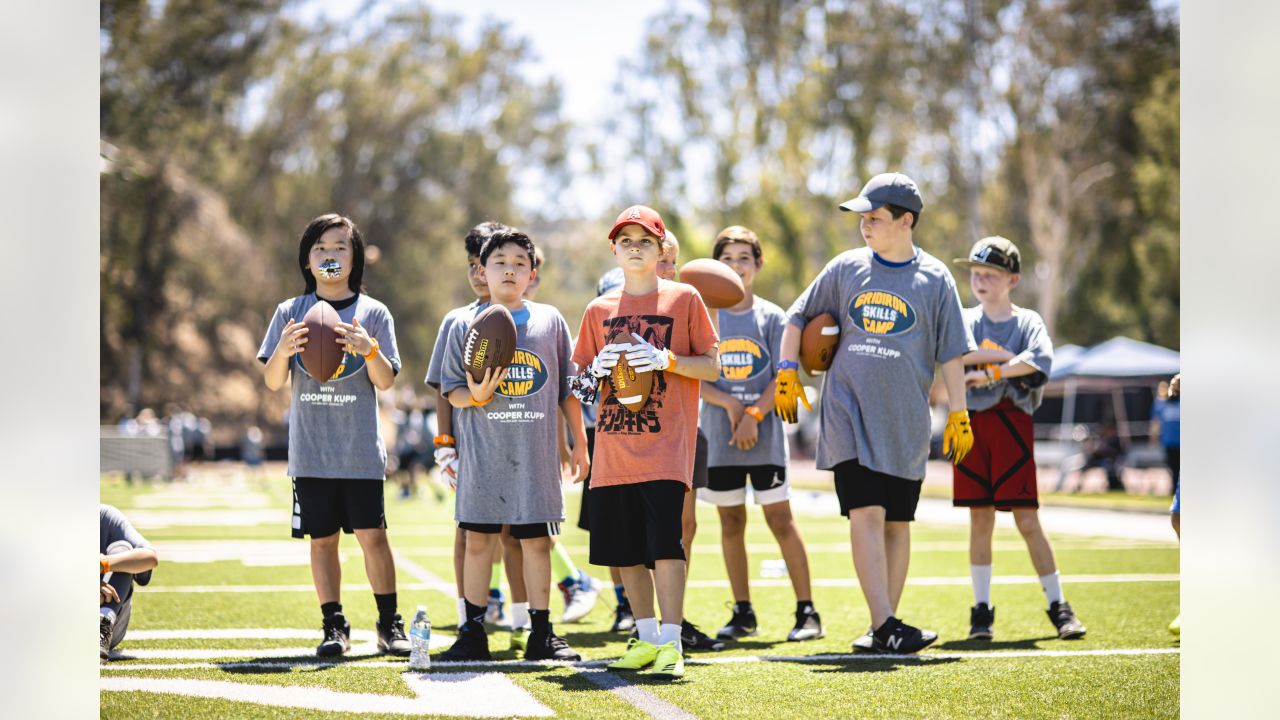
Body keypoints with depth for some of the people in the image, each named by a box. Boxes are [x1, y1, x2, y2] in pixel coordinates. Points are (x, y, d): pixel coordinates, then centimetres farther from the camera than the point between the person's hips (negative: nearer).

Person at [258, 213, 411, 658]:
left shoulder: (374, 313, 4)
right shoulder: (290, 312, 7)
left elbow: (386, 381, -1)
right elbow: (273, 382, 3)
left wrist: (369, 350, -21)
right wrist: (283, 350, -18)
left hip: (361, 449, -1)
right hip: (311, 450, 1)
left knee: (371, 534, -5)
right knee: (322, 538, 4)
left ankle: (389, 624, 5)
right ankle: (334, 627, 11)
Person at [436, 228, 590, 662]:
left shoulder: (550, 321, 7)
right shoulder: (466, 326, 4)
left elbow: (568, 389, 11)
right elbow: (452, 390, 3)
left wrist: (580, 443, 10)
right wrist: (475, 396, -19)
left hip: (536, 455, 1)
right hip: (483, 455, 0)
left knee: (537, 541, 3)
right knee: (478, 540, 2)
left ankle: (542, 634, 11)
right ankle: (473, 633, 11)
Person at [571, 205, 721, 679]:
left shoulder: (684, 299, 3)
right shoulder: (599, 311, 13)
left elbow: (711, 366, 2)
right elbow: (582, 380, 18)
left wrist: (665, 360, -13)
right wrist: (597, 369, -4)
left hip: (666, 445, -4)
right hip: (614, 449, 4)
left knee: (664, 540, -14)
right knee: (625, 549, 6)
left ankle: (671, 643, -11)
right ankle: (647, 638, 18)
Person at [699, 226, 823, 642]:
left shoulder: (772, 317, 3)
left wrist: (753, 415, -15)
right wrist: (729, 404, -13)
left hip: (764, 434, -2)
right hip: (719, 436, 2)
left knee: (780, 518, -4)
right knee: (731, 521, 6)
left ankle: (807, 611, -1)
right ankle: (743, 613, 14)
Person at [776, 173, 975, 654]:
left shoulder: (934, 279, 2)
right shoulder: (846, 268, 6)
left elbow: (950, 353, 3)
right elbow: (798, 317, 15)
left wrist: (958, 416, -2)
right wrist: (787, 374, 6)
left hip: (905, 423, 1)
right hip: (849, 415, 0)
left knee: (897, 523, 5)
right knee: (866, 514, -13)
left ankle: (885, 628, 13)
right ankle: (885, 627, -17)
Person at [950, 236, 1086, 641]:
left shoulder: (1027, 322, 5)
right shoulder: (963, 320, 11)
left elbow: (1041, 360, -16)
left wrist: (988, 373, -17)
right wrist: (1004, 356, -14)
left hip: (1012, 421, -2)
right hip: (970, 424, 2)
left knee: (1026, 519, -6)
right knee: (980, 519, 4)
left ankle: (1058, 608, 1)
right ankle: (981, 610, 9)